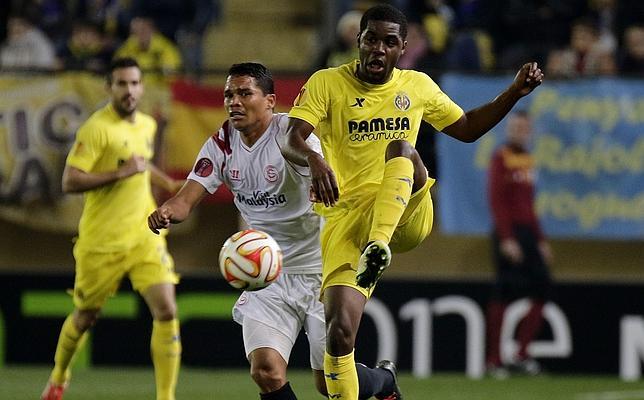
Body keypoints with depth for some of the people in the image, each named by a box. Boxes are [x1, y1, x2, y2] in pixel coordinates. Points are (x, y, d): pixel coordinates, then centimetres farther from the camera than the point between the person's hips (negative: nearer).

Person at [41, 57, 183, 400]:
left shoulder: (147, 125, 8)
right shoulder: (97, 128, -15)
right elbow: (69, 181, -22)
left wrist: (168, 183, 16)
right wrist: (121, 172, -26)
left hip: (144, 235, 5)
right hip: (101, 240, -5)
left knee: (166, 311, -12)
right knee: (86, 317, 12)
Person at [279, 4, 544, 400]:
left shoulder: (417, 86, 11)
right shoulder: (327, 83, 1)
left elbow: (466, 128, 25)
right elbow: (291, 141, -12)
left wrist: (515, 92, 13)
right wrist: (315, 161, -34)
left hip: (408, 214, 1)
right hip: (346, 216, -1)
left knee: (401, 148, -30)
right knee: (339, 332, -16)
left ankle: (378, 248, -45)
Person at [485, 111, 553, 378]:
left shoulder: (527, 160, 18)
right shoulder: (501, 158, -6)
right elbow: (497, 201, -14)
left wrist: (540, 240, 18)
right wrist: (507, 238, -21)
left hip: (528, 233, 8)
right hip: (508, 233, -8)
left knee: (542, 291, 1)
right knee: (503, 295, -7)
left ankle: (520, 355, 5)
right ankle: (494, 361, -3)